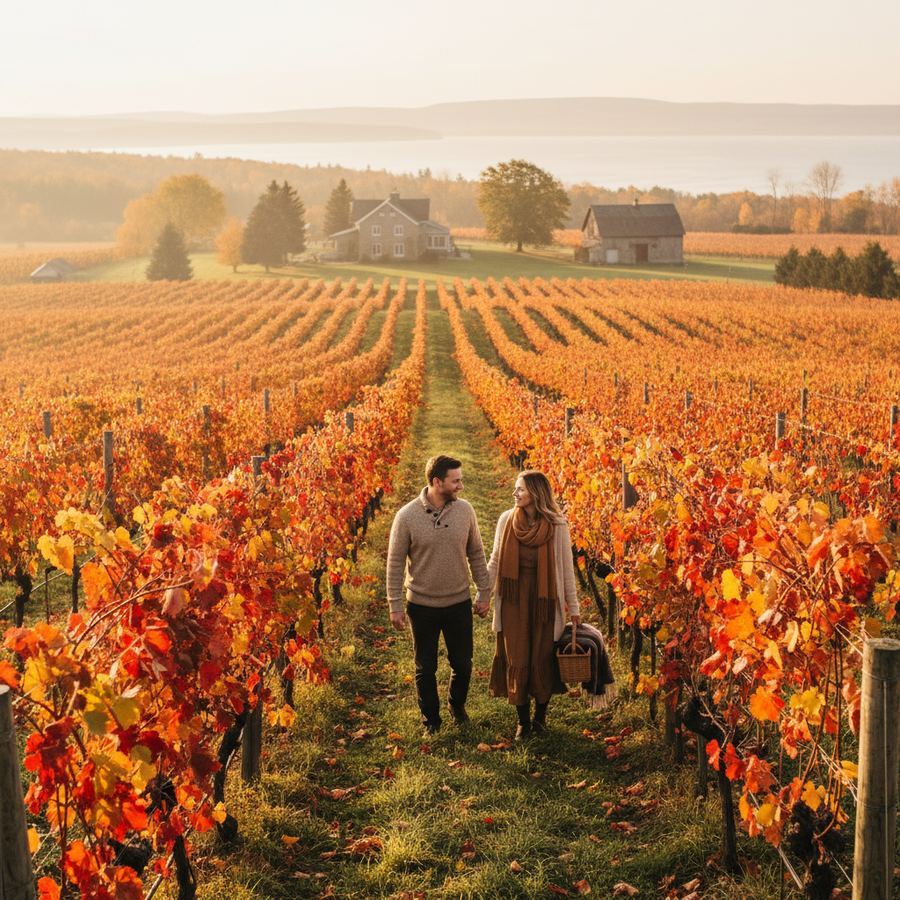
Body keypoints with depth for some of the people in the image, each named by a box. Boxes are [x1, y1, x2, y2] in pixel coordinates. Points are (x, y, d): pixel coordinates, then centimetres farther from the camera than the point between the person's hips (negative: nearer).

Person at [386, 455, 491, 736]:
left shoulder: (465, 510, -7)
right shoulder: (407, 516, -15)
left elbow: (476, 554, 4)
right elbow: (395, 562, -8)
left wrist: (483, 593, 5)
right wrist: (395, 606, -7)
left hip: (459, 603, 2)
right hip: (422, 606, -2)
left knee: (463, 664, 15)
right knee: (426, 668, 12)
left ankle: (457, 705, 43)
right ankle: (430, 719, 31)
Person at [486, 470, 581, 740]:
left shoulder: (557, 525, -8)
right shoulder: (506, 520, -2)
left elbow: (566, 567, 0)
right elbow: (495, 562, 8)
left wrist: (573, 606, 3)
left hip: (544, 600, -1)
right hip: (513, 599, 2)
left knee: (542, 659, 6)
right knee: (516, 660, 3)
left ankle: (540, 715, 26)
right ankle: (522, 720, 18)